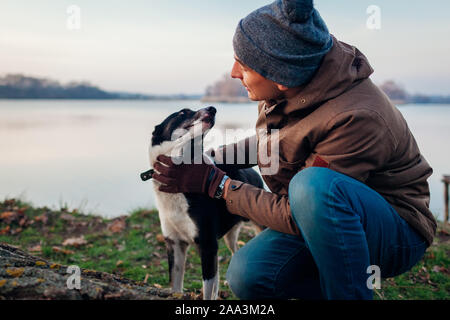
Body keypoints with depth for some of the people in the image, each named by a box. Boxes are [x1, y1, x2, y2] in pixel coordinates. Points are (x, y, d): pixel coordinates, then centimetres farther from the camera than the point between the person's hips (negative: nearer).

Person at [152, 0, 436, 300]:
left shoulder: (354, 118, -31)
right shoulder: (289, 89, -7)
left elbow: (294, 216, -24)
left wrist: (213, 182, -19)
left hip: (396, 232, -6)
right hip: (322, 217, 7)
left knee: (313, 184, -38)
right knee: (248, 276, -18)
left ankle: (350, 292, -18)